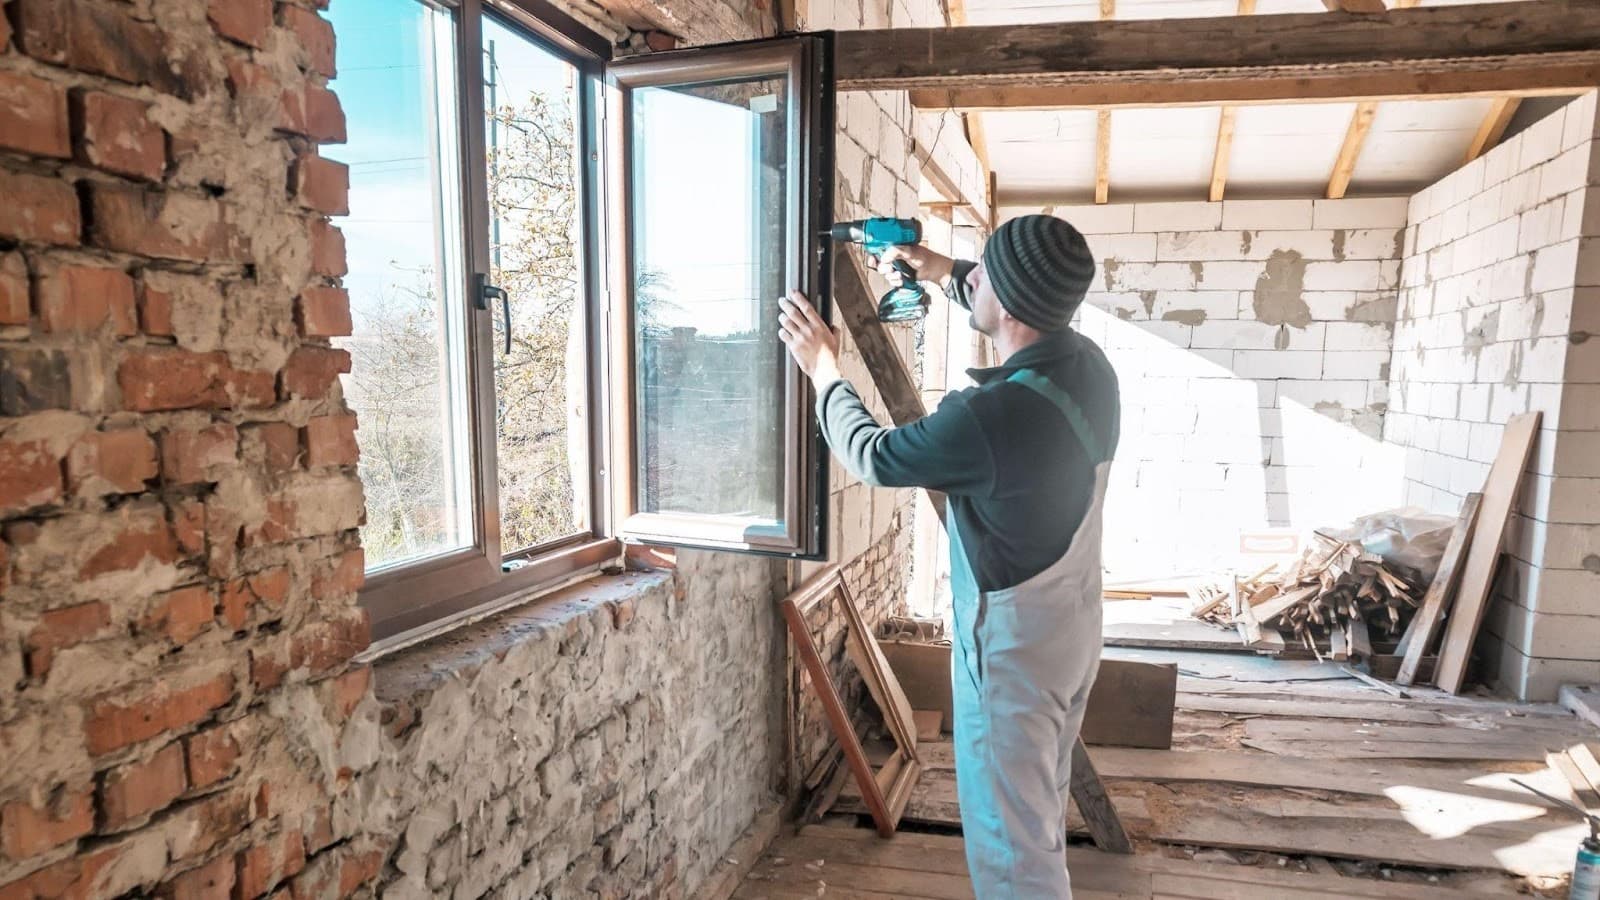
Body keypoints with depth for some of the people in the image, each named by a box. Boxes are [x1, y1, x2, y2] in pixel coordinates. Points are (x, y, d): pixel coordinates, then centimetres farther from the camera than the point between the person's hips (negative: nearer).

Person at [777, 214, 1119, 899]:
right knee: (1040, 811, 27)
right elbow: (1028, 320, 20)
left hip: (1012, 648, -9)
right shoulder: (1088, 364, -6)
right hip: (1072, 631, 9)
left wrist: (823, 368, 1)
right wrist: (944, 274, 20)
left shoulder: (989, 416, -32)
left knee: (1009, 843, 9)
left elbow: (872, 458, -14)